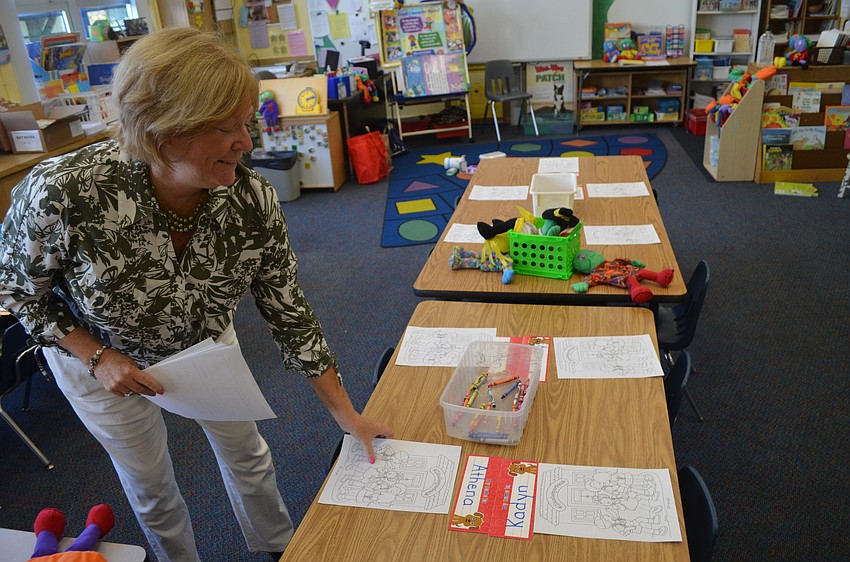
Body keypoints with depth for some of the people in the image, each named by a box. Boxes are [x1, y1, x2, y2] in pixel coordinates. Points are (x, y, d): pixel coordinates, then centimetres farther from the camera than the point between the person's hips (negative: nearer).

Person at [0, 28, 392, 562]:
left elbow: (289, 312, -19)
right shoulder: (62, 193, -37)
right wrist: (99, 358, -25)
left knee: (245, 451, 18)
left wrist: (348, 415, -15)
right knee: (150, 482, 18)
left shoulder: (254, 201, -30)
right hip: (98, 357, -2)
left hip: (204, 342, 2)